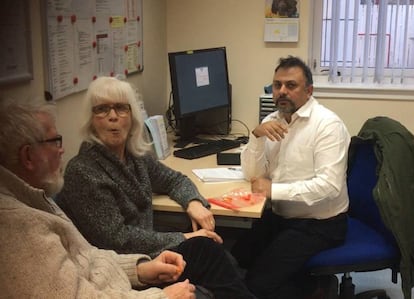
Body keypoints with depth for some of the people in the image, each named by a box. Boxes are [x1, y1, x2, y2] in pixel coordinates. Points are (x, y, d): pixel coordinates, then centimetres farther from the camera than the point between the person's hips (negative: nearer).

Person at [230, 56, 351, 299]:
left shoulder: (328, 124, -17)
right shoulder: (272, 121, 5)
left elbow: (329, 186, -26)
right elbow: (252, 175, -1)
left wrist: (274, 190, -22)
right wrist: (257, 136, -17)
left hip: (319, 223, -7)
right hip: (280, 215, 7)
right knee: (236, 259, -5)